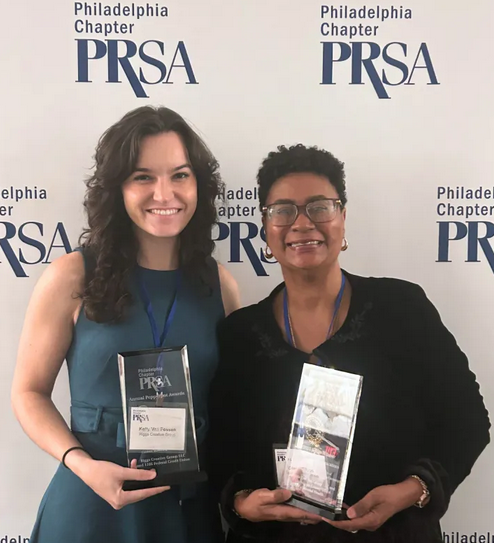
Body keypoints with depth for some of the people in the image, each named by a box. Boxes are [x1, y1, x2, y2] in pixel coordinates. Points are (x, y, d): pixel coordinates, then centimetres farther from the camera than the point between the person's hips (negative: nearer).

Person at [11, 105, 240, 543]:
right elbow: (29, 393, -3)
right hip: (93, 504, -2)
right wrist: (83, 465, -16)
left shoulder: (220, 284, -3)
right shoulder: (73, 277, -10)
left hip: (191, 506, 3)